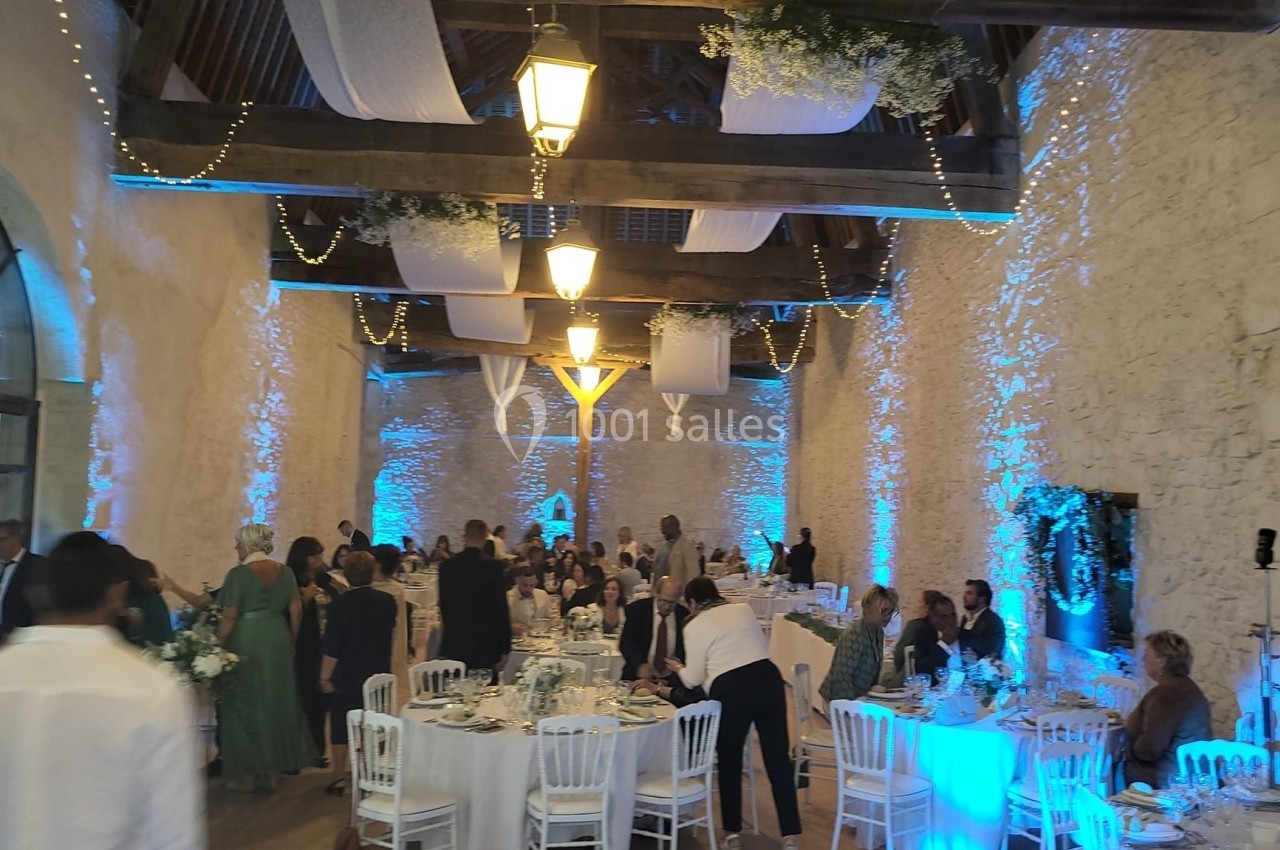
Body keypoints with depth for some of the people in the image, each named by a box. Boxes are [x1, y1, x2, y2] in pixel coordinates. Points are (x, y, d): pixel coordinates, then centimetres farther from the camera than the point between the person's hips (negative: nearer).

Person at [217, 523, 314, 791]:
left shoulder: (238, 574, -12)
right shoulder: (284, 572, 3)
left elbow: (229, 616, -15)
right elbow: (296, 611, 3)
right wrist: (290, 639, 14)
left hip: (246, 643, -5)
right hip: (278, 641, 5)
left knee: (245, 705, 7)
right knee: (276, 703, 14)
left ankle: (246, 773, 14)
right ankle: (271, 770, 23)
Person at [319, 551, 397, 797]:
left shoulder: (339, 604, -17)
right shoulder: (387, 601, -6)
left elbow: (331, 648, -15)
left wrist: (325, 676, -6)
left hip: (345, 676, -3)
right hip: (378, 674, 3)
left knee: (341, 727, 9)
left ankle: (339, 778, 13)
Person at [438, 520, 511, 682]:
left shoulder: (446, 566, 1)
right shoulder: (493, 566, -10)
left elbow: (444, 607, 11)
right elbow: (501, 610, -9)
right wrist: (504, 648, -2)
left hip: (453, 646, 4)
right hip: (485, 646, -3)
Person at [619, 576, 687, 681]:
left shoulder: (683, 615, 3)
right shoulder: (637, 609, -2)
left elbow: (685, 649, 10)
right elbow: (625, 642, -5)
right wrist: (639, 665, -21)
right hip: (639, 676, -1)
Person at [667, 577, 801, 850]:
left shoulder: (694, 627, 4)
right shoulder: (744, 609, 15)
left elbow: (693, 680, 6)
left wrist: (679, 668, 28)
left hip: (730, 689, -3)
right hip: (768, 677, 4)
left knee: (730, 763, 15)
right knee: (778, 759, 8)